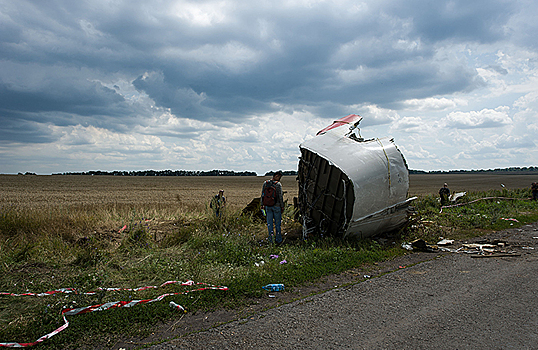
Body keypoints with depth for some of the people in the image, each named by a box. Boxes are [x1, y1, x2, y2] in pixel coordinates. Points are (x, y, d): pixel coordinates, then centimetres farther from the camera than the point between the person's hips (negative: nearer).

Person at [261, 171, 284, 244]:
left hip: (267, 206, 3)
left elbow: (262, 195, 3)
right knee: (277, 223, 9)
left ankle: (271, 240, 15)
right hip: (276, 206, -3)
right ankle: (278, 240, 16)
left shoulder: (265, 183, -2)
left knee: (269, 223, 11)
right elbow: (280, 196, -13)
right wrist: (282, 206, -4)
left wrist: (262, 205, 12)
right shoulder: (278, 184, -14)